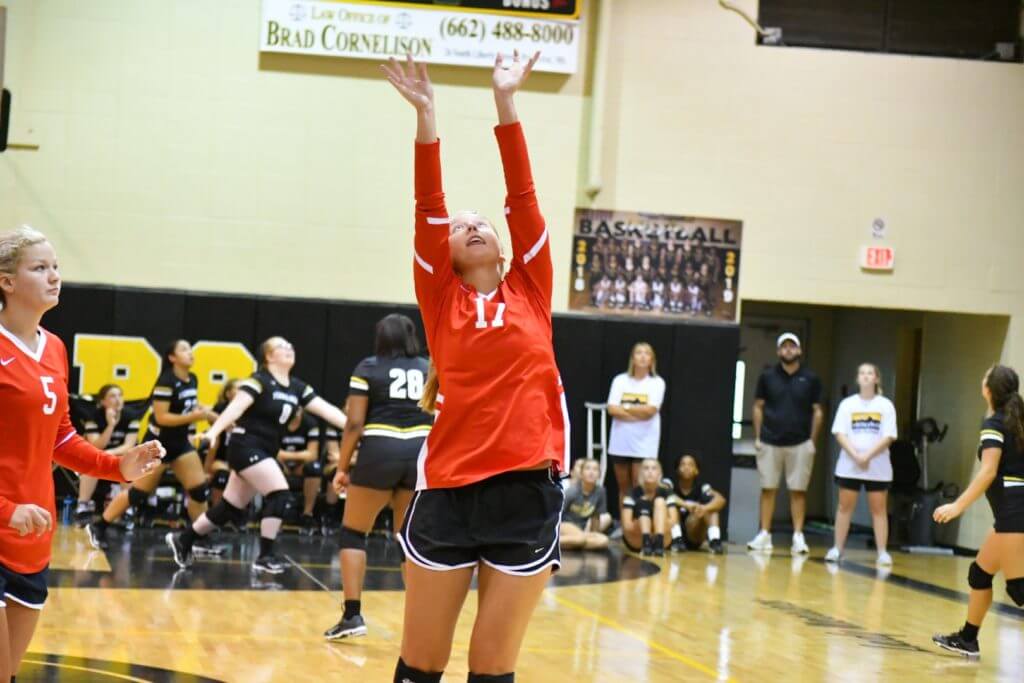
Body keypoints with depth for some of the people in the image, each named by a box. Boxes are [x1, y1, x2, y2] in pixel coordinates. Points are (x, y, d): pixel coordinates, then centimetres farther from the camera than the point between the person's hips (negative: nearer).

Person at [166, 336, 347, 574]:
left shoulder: (297, 388, 9)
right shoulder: (259, 380, -12)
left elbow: (327, 410, 6)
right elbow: (235, 407, -24)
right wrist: (213, 432, -37)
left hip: (265, 452, 8)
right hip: (247, 447, -8)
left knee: (231, 508, 11)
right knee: (280, 495, -17)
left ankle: (183, 539, 24)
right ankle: (265, 556, -9)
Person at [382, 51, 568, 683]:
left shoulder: (530, 292, 10)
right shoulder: (441, 300, 7)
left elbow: (523, 198, 5)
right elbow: (428, 210, -1)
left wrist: (507, 102, 3)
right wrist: (426, 114, -7)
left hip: (527, 491, 1)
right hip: (448, 490, -1)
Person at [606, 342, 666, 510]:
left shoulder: (657, 383, 2)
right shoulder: (620, 380, 6)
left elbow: (650, 410, -11)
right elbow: (612, 409, -5)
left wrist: (625, 407, -4)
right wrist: (638, 414, -13)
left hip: (644, 443, -2)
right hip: (621, 441, 2)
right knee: (623, 488, 8)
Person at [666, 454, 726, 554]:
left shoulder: (701, 487, -2)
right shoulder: (670, 484, -4)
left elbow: (721, 500, -22)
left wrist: (705, 508, -43)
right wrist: (686, 505, -44)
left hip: (693, 539, 1)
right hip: (670, 537, -1)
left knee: (711, 502, -16)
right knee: (670, 499, -23)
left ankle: (714, 541, -33)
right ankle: (677, 540, -36)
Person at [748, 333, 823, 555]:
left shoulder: (810, 379, 2)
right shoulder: (767, 376, 3)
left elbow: (817, 412, 5)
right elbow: (758, 407, 8)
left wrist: (812, 441, 0)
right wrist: (757, 437, 2)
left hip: (800, 444, -1)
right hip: (770, 442, 1)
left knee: (798, 491, 1)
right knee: (768, 488, 5)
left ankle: (798, 536, 3)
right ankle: (765, 535, 9)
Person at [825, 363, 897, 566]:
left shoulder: (885, 405, 1)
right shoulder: (848, 403, 5)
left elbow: (888, 437, -5)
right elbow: (840, 433, -2)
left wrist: (868, 456, -16)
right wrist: (855, 455, -15)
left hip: (877, 467, -1)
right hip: (849, 465, 1)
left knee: (879, 509, 0)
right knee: (845, 506, 4)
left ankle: (882, 552, 0)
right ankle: (837, 548, 9)